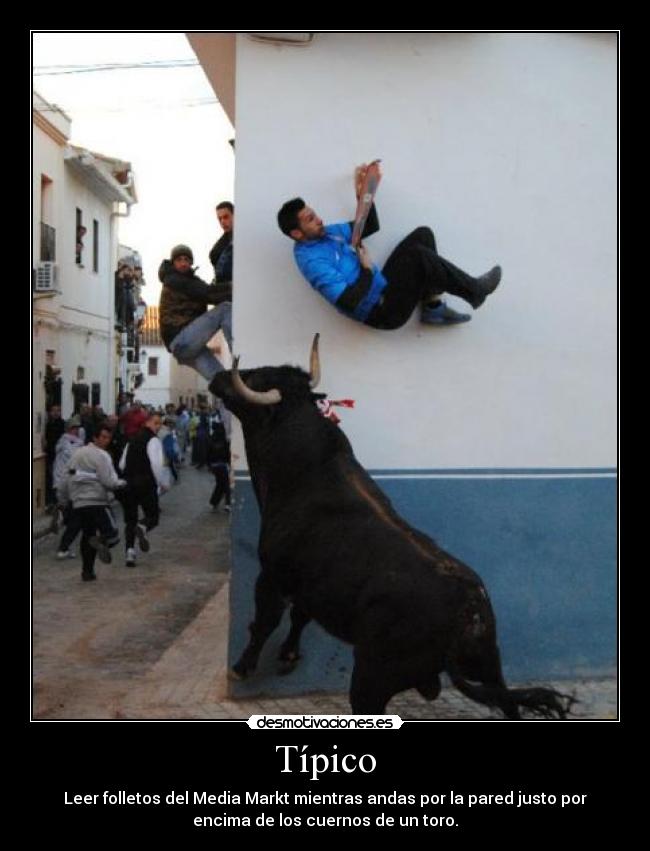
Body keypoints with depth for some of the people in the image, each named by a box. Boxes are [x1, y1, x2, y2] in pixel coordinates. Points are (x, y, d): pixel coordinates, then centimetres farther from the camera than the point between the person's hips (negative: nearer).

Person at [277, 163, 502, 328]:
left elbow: (371, 226, 18)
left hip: (381, 288, 10)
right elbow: (349, 302, -30)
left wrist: (363, 195, 4)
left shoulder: (326, 233, 9)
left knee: (422, 235, 5)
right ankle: (474, 290, -3)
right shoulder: (312, 260, -21)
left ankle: (433, 308, 5)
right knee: (418, 255, -26)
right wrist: (367, 269, -16)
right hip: (381, 312, -10)